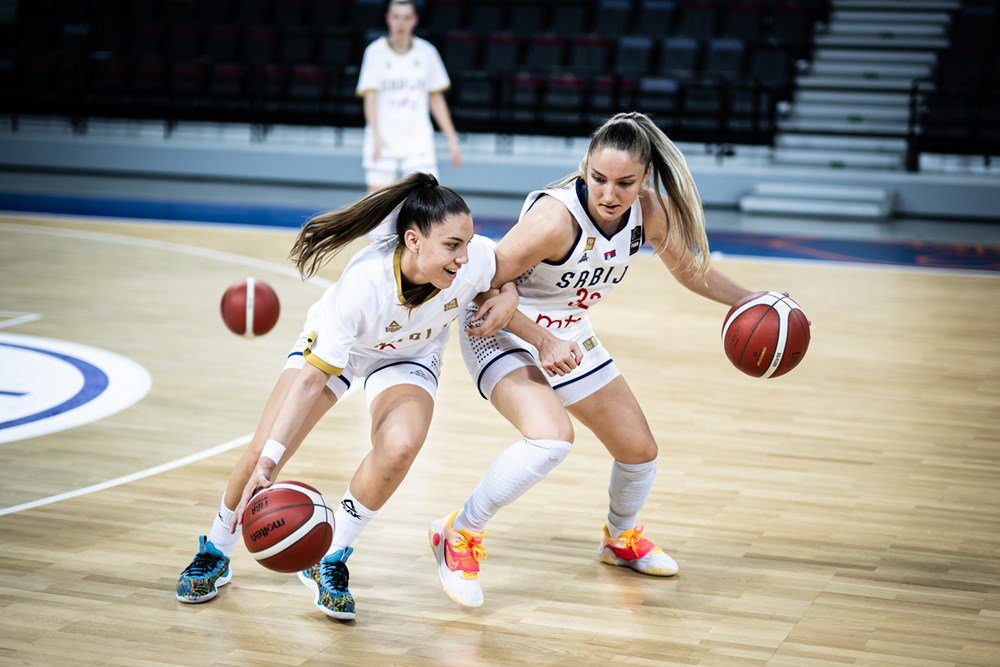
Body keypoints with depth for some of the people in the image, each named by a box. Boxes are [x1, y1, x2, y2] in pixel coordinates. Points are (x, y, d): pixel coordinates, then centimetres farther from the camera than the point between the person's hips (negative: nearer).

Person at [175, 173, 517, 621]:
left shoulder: (478, 258, -32)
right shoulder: (363, 285, -41)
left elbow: (506, 272, -3)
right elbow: (311, 378, -37)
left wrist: (508, 297, -25)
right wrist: (268, 462, -44)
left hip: (409, 357, 2)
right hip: (329, 347, -2)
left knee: (398, 446, -30)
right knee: (260, 453, -12)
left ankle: (327, 563, -7)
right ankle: (215, 554, 19)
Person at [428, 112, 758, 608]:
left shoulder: (650, 210, -13)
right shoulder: (555, 218, -33)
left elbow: (688, 268, 7)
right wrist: (541, 340, -30)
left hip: (570, 337, 7)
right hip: (502, 330, -7)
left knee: (640, 449, 12)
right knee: (552, 439, -32)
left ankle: (622, 538, 44)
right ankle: (459, 536, -11)